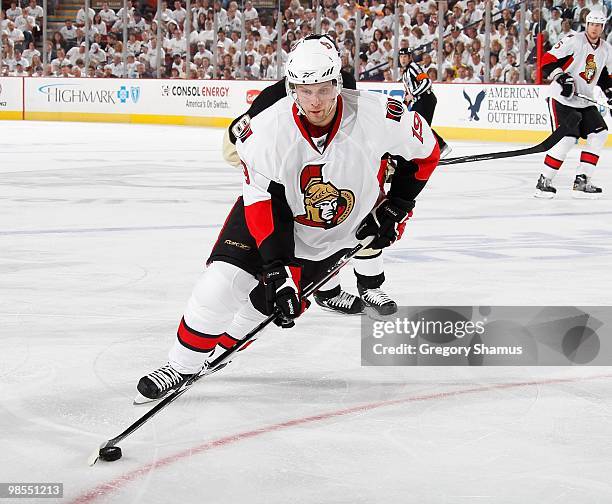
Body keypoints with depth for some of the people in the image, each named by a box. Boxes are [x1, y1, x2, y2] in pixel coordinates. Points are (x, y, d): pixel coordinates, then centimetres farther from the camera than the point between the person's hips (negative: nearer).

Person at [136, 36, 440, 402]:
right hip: (273, 211, -1)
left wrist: (395, 208, -6)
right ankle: (181, 366, 5)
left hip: (338, 231, 1)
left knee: (270, 299, -4)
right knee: (222, 285, -15)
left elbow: (426, 151, -8)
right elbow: (265, 206, -24)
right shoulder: (266, 131, -29)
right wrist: (277, 272, -30)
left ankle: (222, 347, 24)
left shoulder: (377, 116, -28)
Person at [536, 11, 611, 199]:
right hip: (562, 99, -8)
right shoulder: (573, 41, -13)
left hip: (585, 102, 8)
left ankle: (581, 182, 2)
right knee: (567, 139, -18)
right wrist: (561, 77, -26)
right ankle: (544, 182, -7)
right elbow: (547, 61, -16)